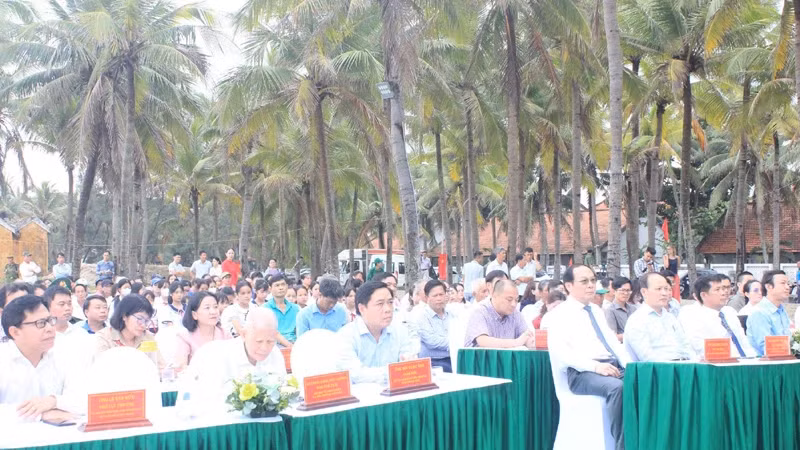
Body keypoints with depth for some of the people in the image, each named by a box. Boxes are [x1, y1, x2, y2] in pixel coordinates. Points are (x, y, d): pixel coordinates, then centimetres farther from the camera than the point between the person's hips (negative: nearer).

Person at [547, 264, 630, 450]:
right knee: (617, 387, -36)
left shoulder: (597, 310, 23)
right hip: (583, 373, -7)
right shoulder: (561, 314, 0)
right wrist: (595, 366, -22)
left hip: (614, 367, 7)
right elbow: (558, 351, -14)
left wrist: (628, 364, 1)